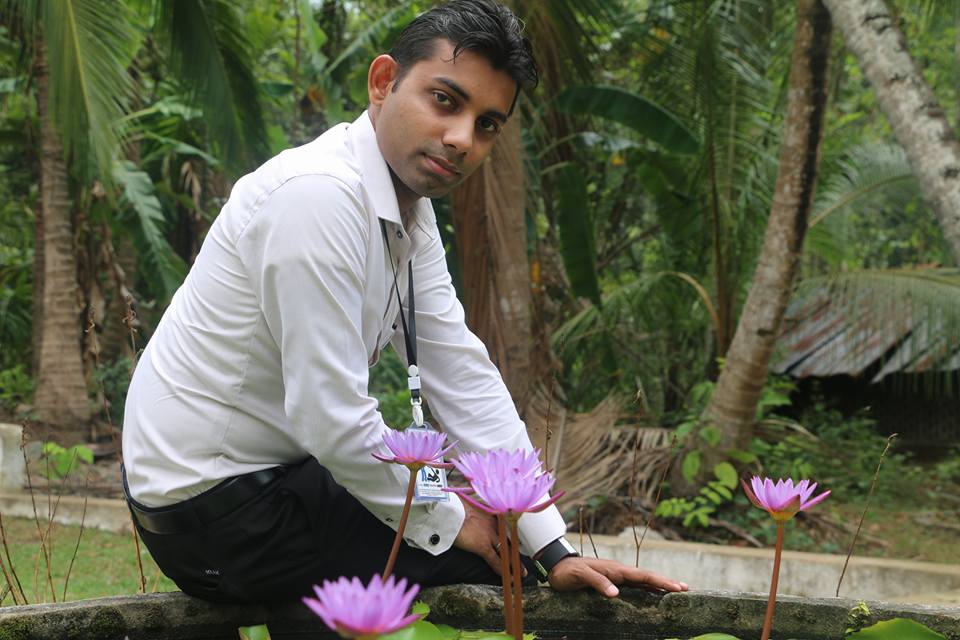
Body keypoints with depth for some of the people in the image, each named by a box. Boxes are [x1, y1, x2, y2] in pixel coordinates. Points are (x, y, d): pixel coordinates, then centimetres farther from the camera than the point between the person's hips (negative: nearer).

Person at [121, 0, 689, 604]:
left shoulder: (411, 210, 2)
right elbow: (331, 415, -26)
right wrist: (444, 521, -11)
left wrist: (556, 549, -2)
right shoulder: (320, 196, -26)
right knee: (489, 552, -5)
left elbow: (463, 375, 1)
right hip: (210, 506, -9)